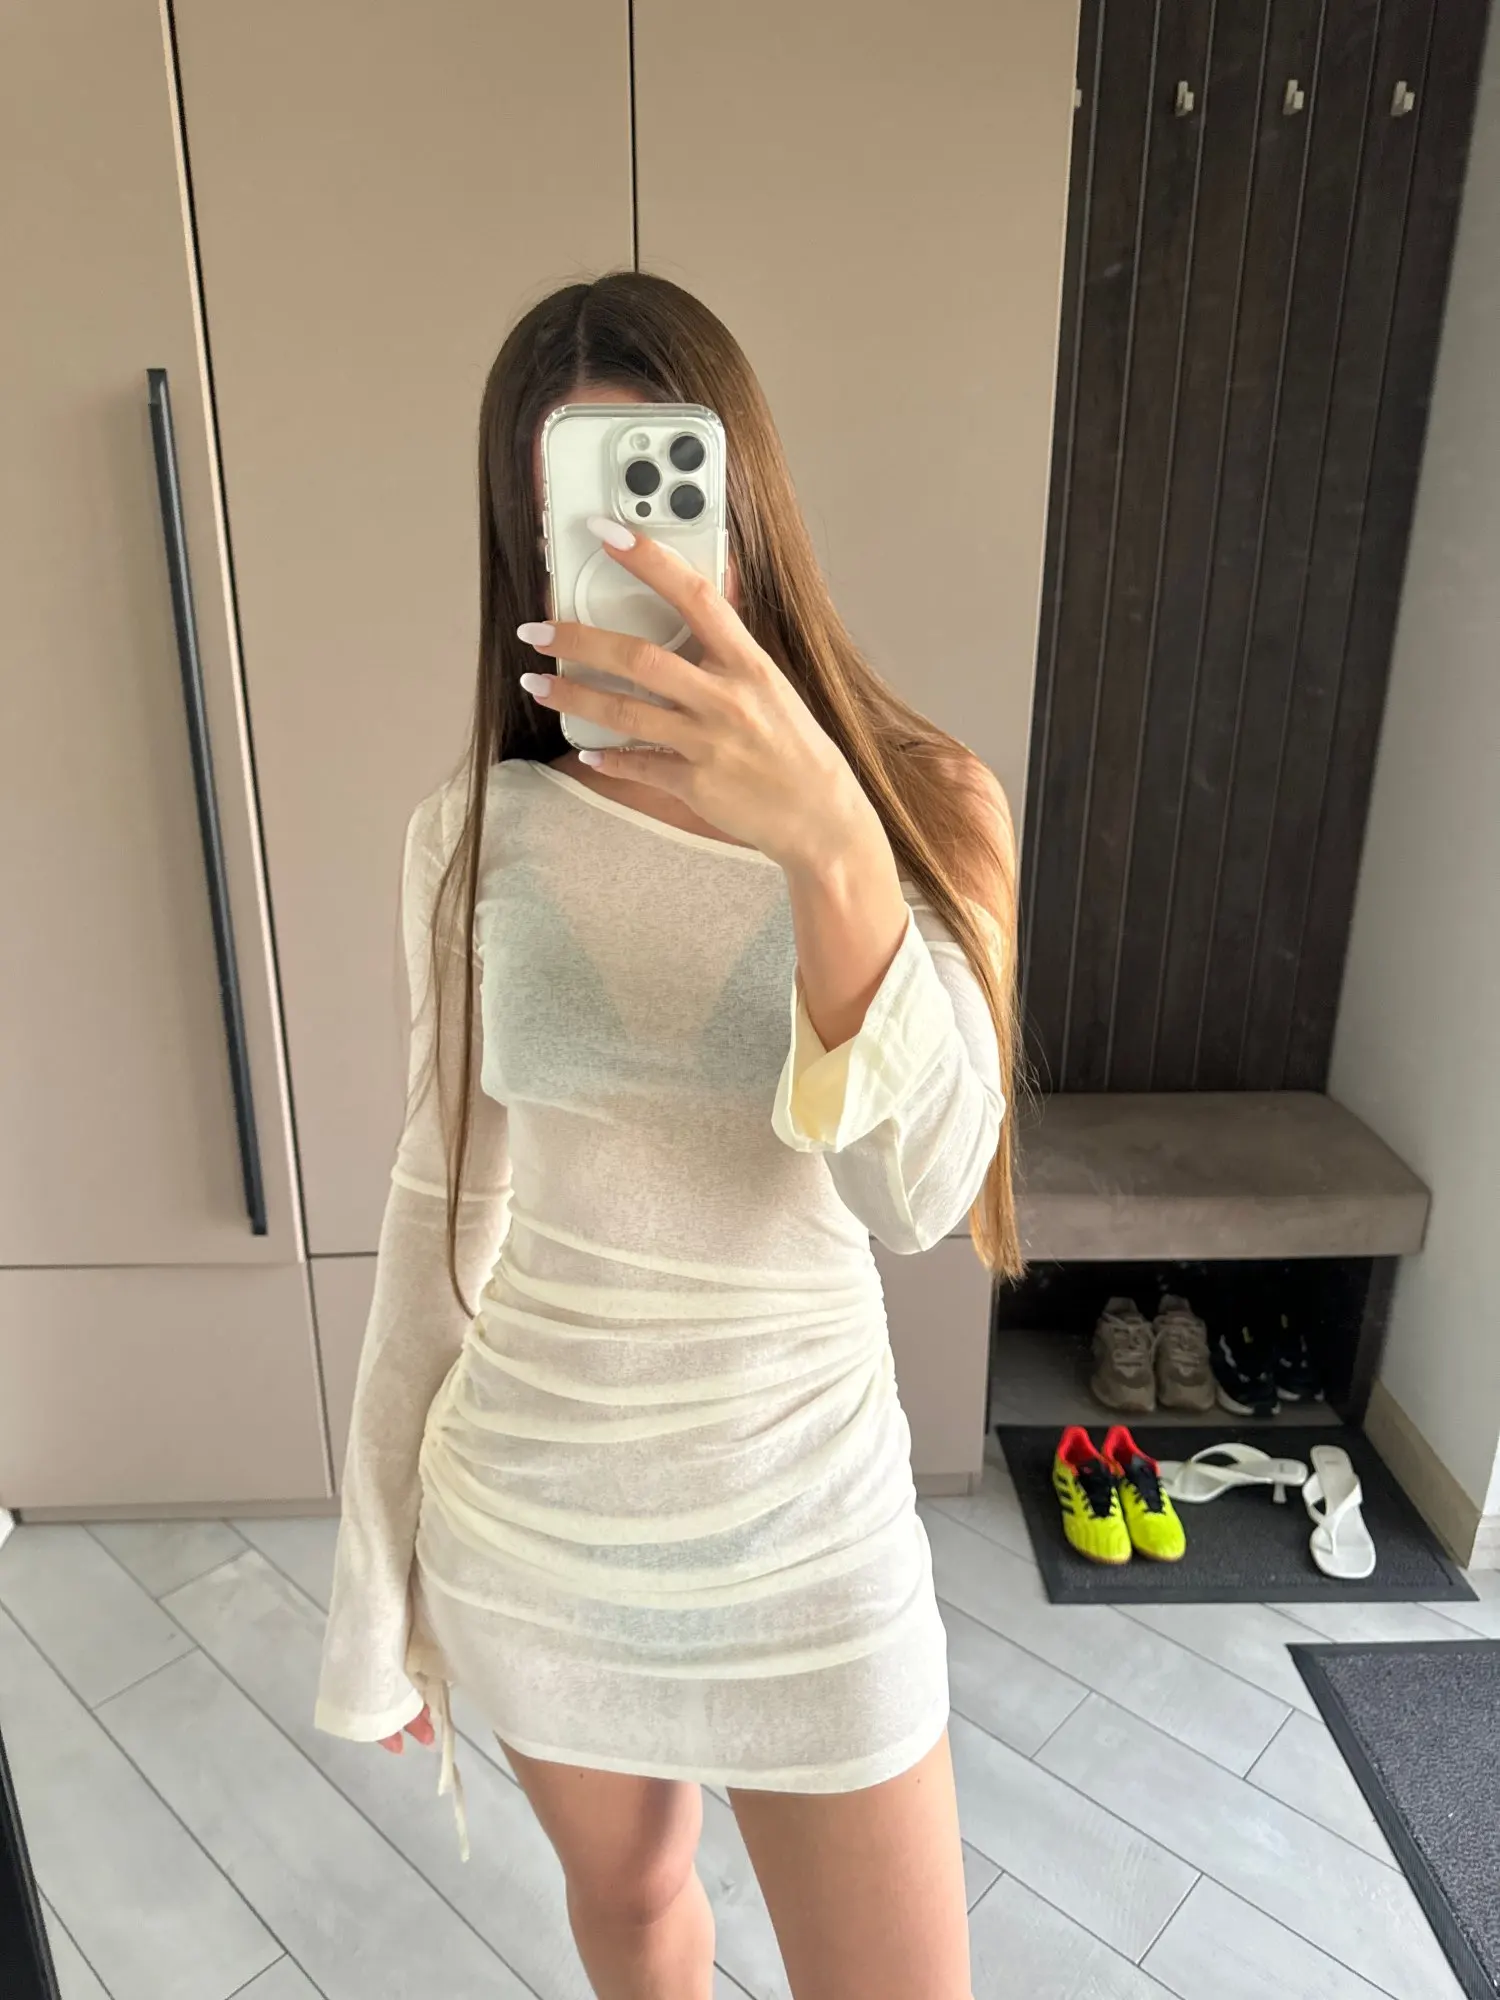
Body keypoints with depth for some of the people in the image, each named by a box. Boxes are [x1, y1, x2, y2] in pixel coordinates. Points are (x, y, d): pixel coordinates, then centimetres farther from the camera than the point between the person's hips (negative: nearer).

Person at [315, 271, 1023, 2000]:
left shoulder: (922, 805, -12)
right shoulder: (477, 832, -8)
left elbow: (918, 1192, -25)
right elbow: (442, 1201, -1)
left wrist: (829, 842, -41)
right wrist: (379, 1571, 5)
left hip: (803, 1524, -1)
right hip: (525, 1516, 2)